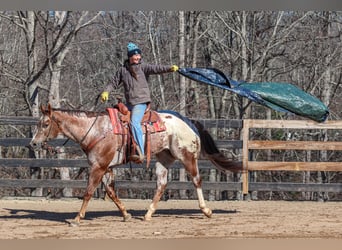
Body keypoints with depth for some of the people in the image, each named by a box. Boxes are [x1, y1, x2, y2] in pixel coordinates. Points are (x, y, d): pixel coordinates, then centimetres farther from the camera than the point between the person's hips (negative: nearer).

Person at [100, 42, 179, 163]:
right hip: (129, 103, 6)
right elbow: (114, 83, 17)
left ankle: (140, 153, -32)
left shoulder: (143, 67, -1)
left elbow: (155, 69, -17)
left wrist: (169, 68, -33)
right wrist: (106, 91, -1)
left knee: (134, 122, -25)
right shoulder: (122, 70, 10)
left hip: (141, 102, -6)